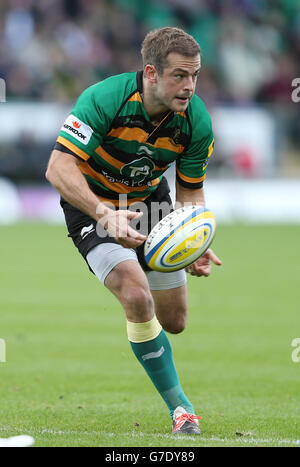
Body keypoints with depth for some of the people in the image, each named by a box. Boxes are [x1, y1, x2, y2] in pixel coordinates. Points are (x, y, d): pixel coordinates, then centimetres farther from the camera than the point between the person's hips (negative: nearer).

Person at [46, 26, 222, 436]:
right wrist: (105, 215, -47)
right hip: (92, 204, -5)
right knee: (137, 297, -27)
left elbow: (190, 191, -3)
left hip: (151, 201, 5)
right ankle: (179, 406, -12)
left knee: (173, 321, 10)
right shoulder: (105, 99, -32)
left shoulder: (197, 121, -17)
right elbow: (58, 168, -35)